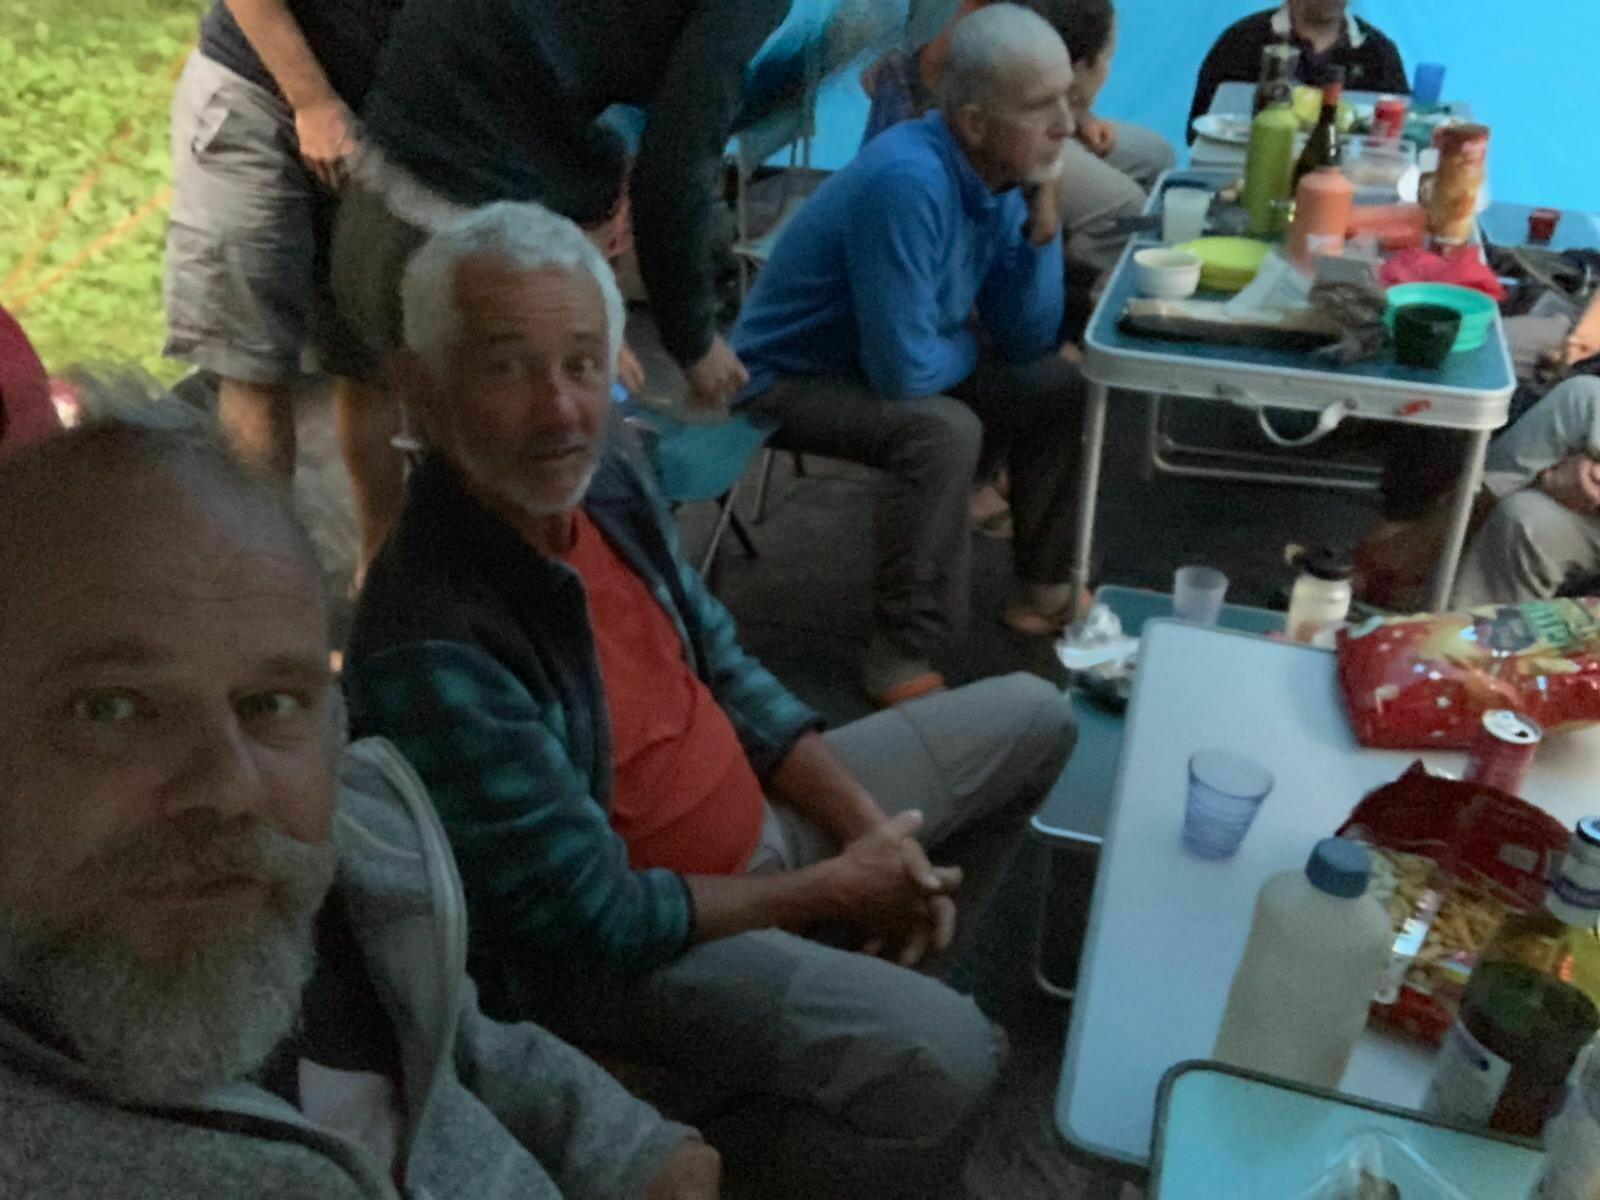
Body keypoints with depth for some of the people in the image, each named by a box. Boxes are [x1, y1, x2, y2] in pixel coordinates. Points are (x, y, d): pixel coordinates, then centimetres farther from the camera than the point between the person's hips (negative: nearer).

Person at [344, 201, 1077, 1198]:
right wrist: (828, 892, -15)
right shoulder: (432, 651, -32)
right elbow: (599, 917, -26)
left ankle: (874, 972, 27)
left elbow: (722, 669, 5)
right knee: (942, 1061, -30)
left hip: (751, 815, 8)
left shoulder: (604, 480, -8)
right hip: (612, 947, -8)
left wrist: (865, 823, -5)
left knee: (1030, 718, 15)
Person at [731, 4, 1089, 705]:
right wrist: (969, 346, -11)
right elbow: (904, 373, -33)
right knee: (943, 430, -32)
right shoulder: (908, 182, -33)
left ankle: (1042, 588, 15)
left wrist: (1043, 215, -16)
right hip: (789, 378, -8)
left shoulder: (1000, 174, -7)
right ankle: (903, 655, -19)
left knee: (1060, 386, 4)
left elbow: (1029, 342, -4)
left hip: (889, 362, 8)